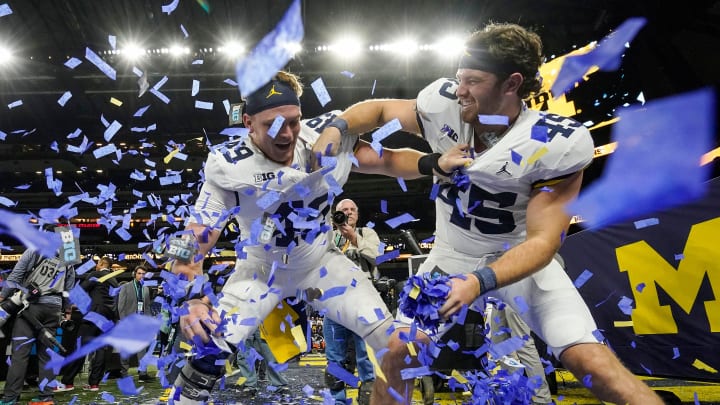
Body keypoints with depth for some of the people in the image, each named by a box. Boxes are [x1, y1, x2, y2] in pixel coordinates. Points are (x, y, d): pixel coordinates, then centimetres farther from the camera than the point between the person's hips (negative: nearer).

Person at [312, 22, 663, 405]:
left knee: (592, 363, -15)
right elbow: (380, 109, 2)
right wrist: (336, 127, -17)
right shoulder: (445, 106, -16)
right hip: (451, 258, 2)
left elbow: (542, 242, -24)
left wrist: (478, 282, -40)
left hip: (521, 259, -2)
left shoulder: (557, 143, -23)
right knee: (397, 350, -4)